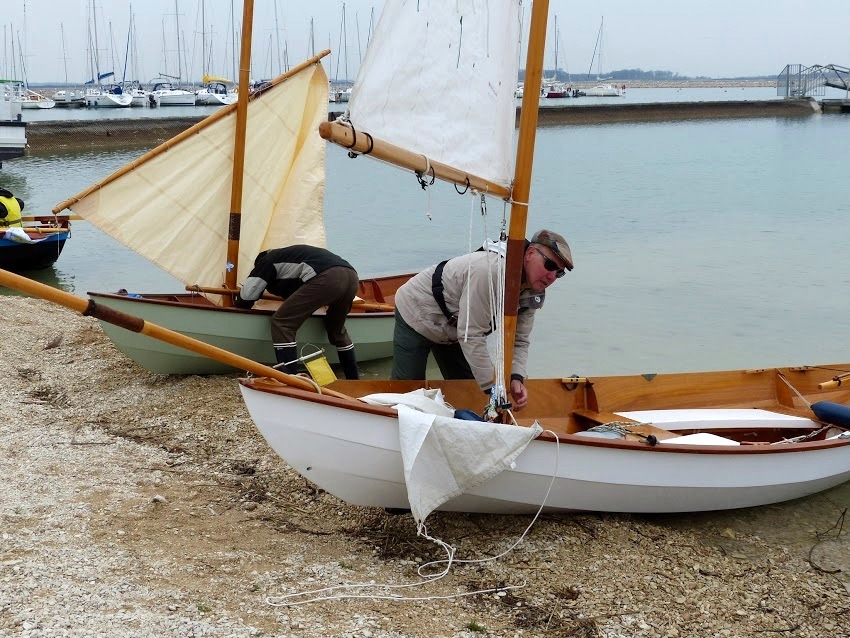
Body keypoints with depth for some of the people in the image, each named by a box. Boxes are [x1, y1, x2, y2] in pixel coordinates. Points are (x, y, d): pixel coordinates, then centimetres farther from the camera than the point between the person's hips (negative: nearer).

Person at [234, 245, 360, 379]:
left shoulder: (267, 260, 20)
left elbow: (247, 294, 16)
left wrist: (238, 305, 35)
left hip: (326, 279, -8)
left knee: (281, 323, 0)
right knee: (337, 330, 31)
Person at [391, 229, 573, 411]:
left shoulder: (533, 294, -11)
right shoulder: (490, 271, -39)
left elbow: (518, 341, -6)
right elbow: (471, 336, -38)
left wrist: (516, 378, -27)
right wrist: (493, 389, -35)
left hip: (451, 331, 8)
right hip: (416, 317, -8)